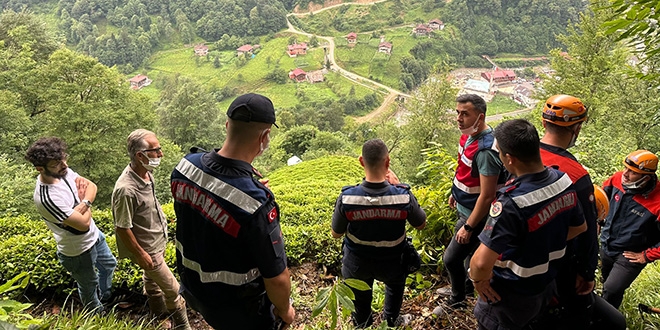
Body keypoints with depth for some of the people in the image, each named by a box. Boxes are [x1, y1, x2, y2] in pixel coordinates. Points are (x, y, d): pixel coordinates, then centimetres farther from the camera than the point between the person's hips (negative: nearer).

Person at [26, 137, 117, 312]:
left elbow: (91, 186, -6)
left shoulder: (63, 171, -15)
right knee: (88, 286, 20)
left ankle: (105, 295, 59)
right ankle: (98, 314, 48)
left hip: (94, 234, 8)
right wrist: (85, 201, -15)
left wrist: (83, 204, -26)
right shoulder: (46, 198, -38)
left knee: (109, 264, 32)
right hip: (79, 251, -8)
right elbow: (84, 223, -32)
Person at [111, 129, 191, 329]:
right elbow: (122, 228, -26)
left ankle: (158, 309, 54)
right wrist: (140, 254, -17)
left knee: (151, 276, 30)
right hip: (147, 248, -8)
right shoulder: (126, 189, -36)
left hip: (157, 240, 8)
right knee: (172, 289, 6)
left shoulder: (146, 172, -10)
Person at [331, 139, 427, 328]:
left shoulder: (346, 197, -29)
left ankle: (362, 325, 56)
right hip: (391, 262, 0)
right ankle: (391, 322, 51)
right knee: (395, 283, 37)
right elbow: (421, 225, -8)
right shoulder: (403, 196, -29)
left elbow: (336, 234, -12)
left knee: (360, 295, 33)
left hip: (357, 263, 0)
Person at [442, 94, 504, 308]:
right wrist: (456, 193, 22)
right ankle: (470, 285, 49)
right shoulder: (469, 135, -4)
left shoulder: (485, 151, -32)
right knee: (471, 250, 26)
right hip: (464, 207, 9)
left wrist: (468, 226, -22)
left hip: (474, 215, -9)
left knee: (451, 258, 3)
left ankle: (458, 299, 27)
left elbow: (486, 196, -28)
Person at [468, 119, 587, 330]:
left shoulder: (511, 202, -37)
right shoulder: (564, 181, -12)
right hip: (548, 284, 7)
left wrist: (477, 279, -17)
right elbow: (580, 227, 6)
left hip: (512, 295, -6)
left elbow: (481, 263, -38)